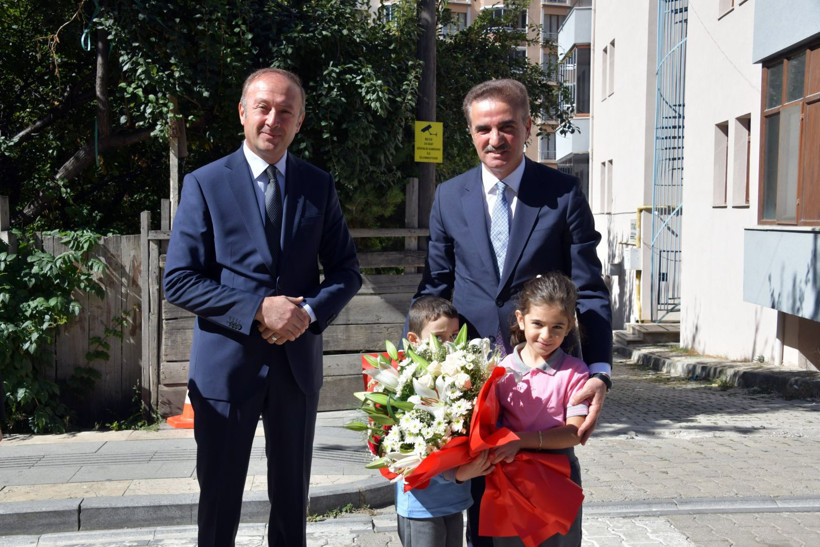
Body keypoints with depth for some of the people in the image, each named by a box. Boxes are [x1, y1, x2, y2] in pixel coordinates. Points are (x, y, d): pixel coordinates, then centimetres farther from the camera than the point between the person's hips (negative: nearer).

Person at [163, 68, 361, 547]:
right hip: (227, 364, -2)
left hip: (298, 360, 3)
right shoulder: (205, 184, -5)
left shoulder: (319, 186, 4)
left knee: (292, 498, 16)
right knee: (219, 498, 10)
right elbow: (179, 281, -9)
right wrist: (258, 308, -19)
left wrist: (310, 312, -14)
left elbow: (347, 270, 6)